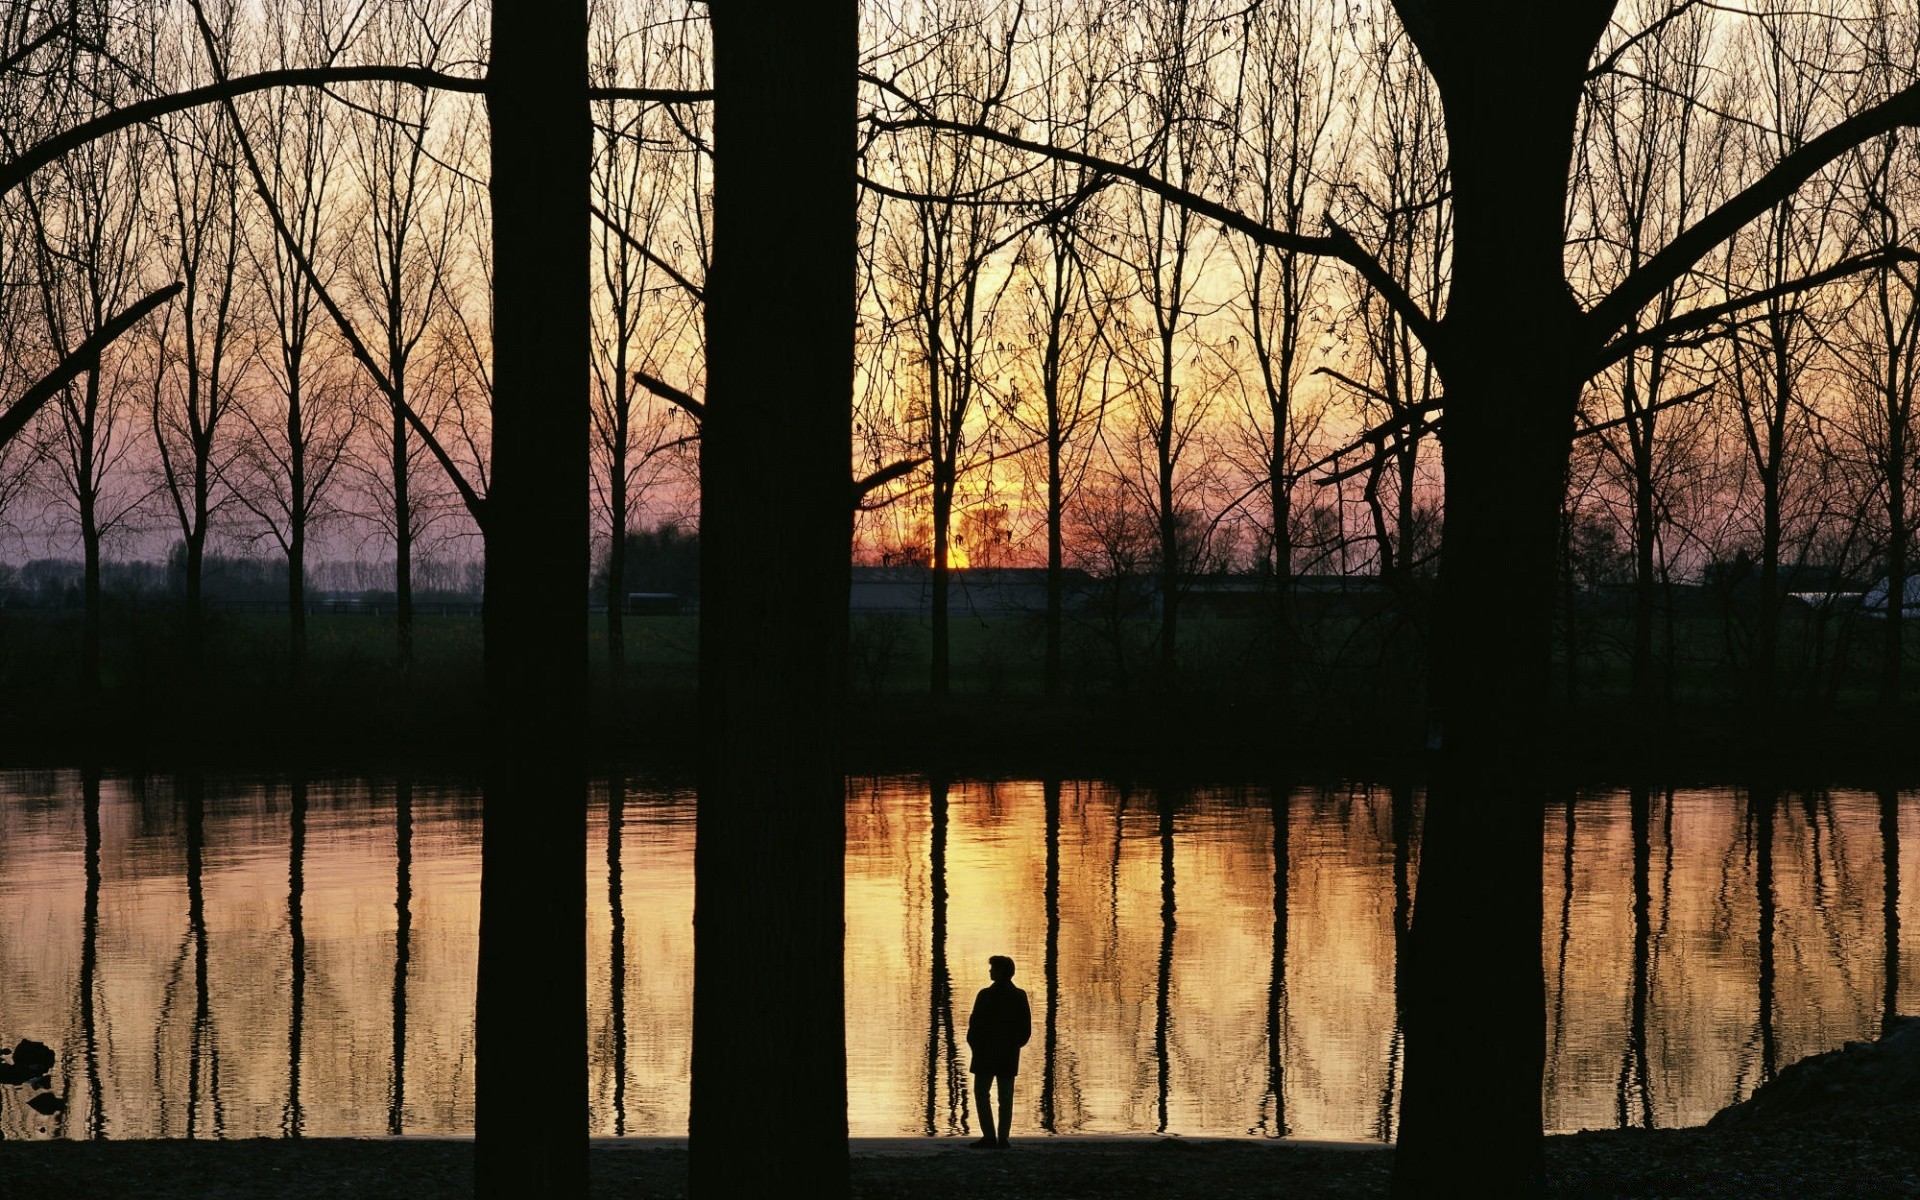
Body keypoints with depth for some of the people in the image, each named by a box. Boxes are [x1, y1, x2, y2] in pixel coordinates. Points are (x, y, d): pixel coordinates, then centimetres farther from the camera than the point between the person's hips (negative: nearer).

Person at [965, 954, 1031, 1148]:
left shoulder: (986, 995, -12)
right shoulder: (1019, 996, 2)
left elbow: (975, 1023, -11)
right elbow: (1027, 1028, 4)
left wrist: (974, 1044, 5)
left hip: (986, 1052, -4)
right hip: (1010, 1055, 4)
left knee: (982, 1093, 4)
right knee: (1006, 1097, 8)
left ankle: (989, 1136, -6)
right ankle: (1003, 1138, 4)